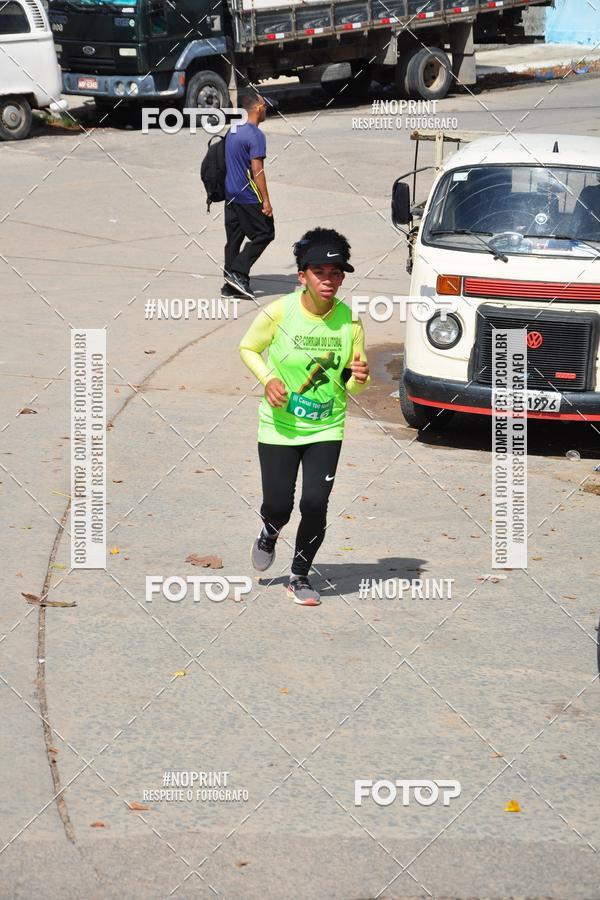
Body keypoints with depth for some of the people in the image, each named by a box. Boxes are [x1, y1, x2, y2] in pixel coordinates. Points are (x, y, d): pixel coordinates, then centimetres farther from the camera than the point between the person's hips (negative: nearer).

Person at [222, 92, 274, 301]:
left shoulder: (232, 132, 11)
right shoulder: (255, 135, -15)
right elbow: (257, 170, -19)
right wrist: (266, 200, -16)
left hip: (231, 195, 8)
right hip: (249, 197, -8)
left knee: (234, 238, 10)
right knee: (264, 234, 3)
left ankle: (230, 285, 10)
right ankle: (238, 272, -5)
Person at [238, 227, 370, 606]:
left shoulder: (349, 321, -7)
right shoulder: (278, 312, -14)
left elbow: (353, 385, 2)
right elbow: (247, 348, 3)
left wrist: (360, 377, -21)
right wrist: (268, 379, -14)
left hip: (327, 428, 1)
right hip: (279, 425, -1)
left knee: (316, 503, -8)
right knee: (278, 505, 1)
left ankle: (300, 575, 16)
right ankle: (269, 534, 40)